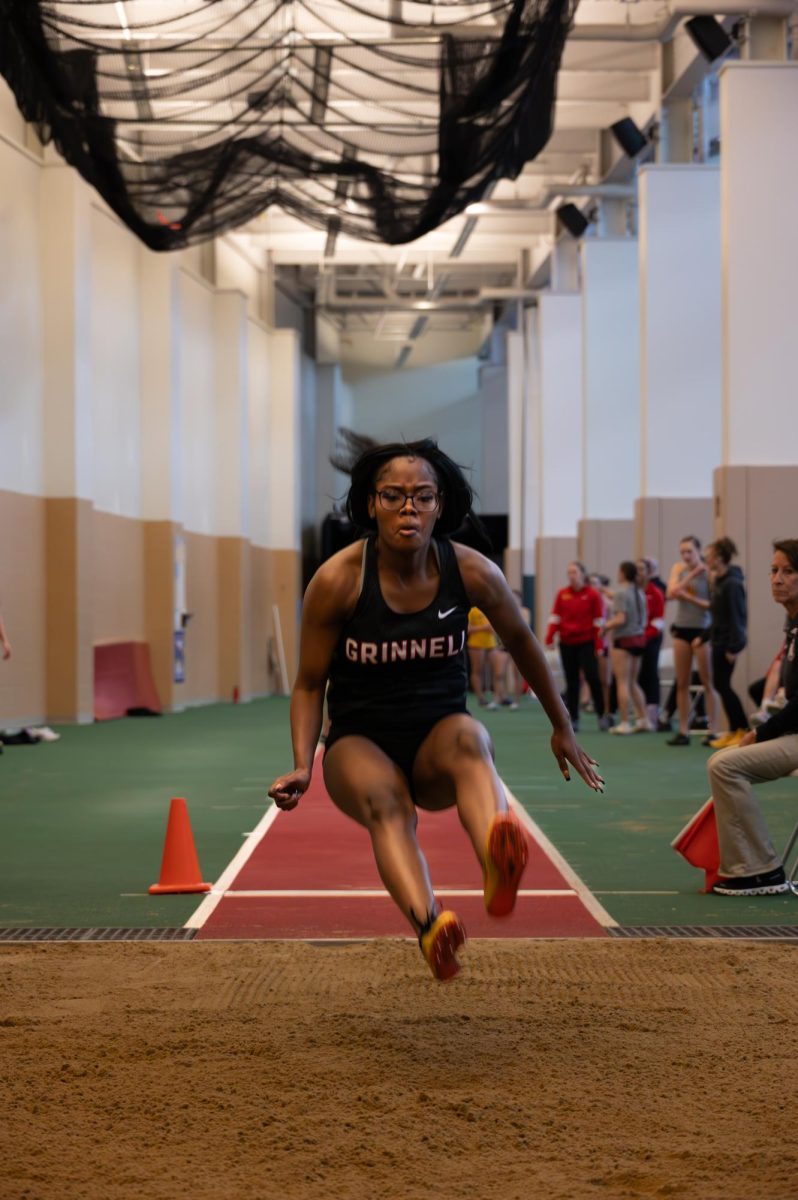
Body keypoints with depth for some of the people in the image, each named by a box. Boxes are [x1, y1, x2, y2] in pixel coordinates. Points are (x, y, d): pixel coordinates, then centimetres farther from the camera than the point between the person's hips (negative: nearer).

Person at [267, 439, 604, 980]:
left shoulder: (473, 572, -5)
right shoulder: (337, 580, -10)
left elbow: (521, 641, 14)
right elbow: (310, 684, 0)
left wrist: (563, 729, 21)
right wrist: (302, 767, -15)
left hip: (438, 738, 1)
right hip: (359, 740, -1)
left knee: (469, 738, -37)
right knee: (386, 803, -37)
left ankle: (499, 868, -68)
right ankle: (429, 926, -64)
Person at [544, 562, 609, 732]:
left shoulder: (592, 594, -2)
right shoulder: (562, 594, 5)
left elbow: (598, 621, -2)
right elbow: (555, 617, 4)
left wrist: (599, 645, -7)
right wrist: (549, 638, -7)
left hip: (586, 642, -3)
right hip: (567, 643, 3)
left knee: (592, 677, -10)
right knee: (571, 681, 6)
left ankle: (601, 715, 4)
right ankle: (573, 718, 11)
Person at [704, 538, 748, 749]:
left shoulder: (732, 584, -17)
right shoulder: (719, 581, 11)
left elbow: (736, 616, -19)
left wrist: (733, 647, -20)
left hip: (727, 641, -9)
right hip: (719, 640, 9)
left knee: (722, 684, -5)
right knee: (720, 684, 11)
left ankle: (743, 730, 2)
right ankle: (734, 731, 16)